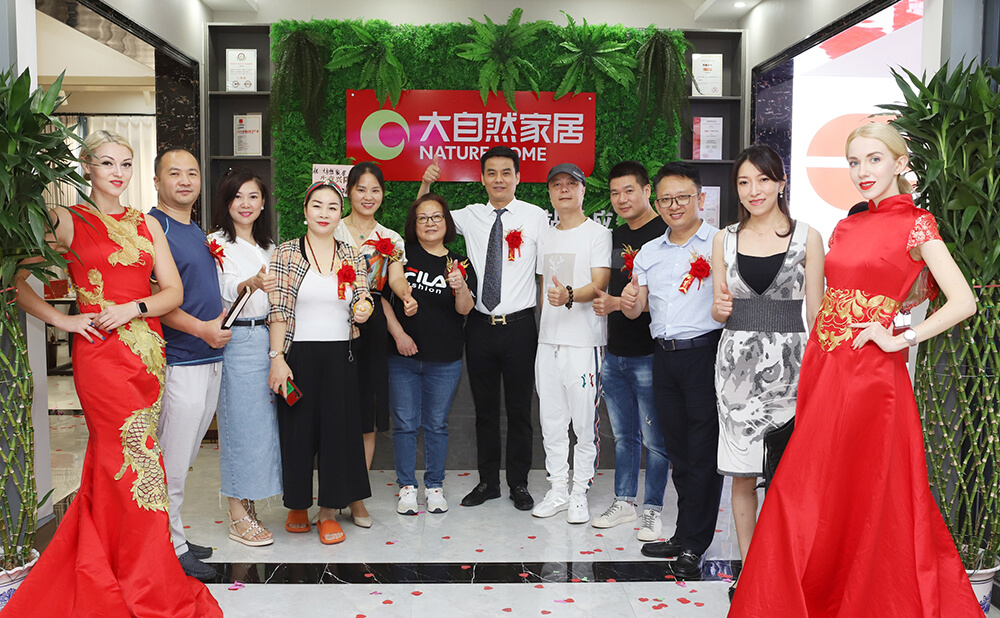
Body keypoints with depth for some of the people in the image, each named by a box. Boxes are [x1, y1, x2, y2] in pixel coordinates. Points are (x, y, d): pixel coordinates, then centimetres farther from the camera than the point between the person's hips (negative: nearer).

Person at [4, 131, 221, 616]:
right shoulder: (67, 221, 1)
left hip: (147, 353, 5)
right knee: (137, 462, -6)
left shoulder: (147, 224, 14)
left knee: (112, 465, 11)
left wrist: (132, 308, -8)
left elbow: (174, 291, 8)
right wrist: (63, 320, -8)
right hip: (101, 355, -4)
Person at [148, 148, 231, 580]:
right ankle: (171, 547, 11)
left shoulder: (197, 232, 17)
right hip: (179, 361, -9)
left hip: (210, 357, 9)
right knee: (173, 460, 0)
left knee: (184, 457, 16)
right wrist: (201, 328, -19)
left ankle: (175, 536, 27)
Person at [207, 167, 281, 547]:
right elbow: (220, 297, -15)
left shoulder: (268, 247, 17)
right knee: (239, 421, -3)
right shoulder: (216, 244, -3)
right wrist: (252, 284, -31)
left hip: (266, 338, 7)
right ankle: (238, 518, 6)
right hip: (234, 341, -6)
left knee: (263, 420, 8)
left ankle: (248, 504, 20)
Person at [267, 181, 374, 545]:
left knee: (337, 429, 5)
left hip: (340, 356, 2)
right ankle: (298, 505, 25)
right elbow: (278, 310, -5)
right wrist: (277, 358, -12)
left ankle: (329, 511, 18)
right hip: (298, 355, -2)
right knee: (298, 429, 5)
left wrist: (364, 310, -16)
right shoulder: (287, 253, 0)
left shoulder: (352, 258, 8)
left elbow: (363, 300, 9)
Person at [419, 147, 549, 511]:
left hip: (519, 325, -2)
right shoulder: (470, 216, 6)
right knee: (485, 408, 12)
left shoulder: (537, 217, -2)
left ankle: (519, 484, 22)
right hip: (480, 326, 3)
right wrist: (426, 185, -2)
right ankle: (488, 481, 26)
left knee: (519, 408, 7)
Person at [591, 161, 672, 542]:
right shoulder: (616, 236, 15)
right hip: (615, 353, 7)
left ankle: (652, 510, 14)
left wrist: (618, 304, -20)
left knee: (655, 439, 2)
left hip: (648, 355, -7)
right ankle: (624, 503, 26)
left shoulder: (663, 233, -9)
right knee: (623, 435, 15)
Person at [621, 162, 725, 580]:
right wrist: (629, 303, -7)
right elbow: (635, 311, 15)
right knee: (677, 452, 14)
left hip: (706, 353, -6)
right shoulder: (648, 253, 14)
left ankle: (691, 544, 12)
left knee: (703, 452, 0)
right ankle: (686, 536, 26)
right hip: (664, 357, 6)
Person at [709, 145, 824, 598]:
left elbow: (816, 312, 2)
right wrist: (721, 309, -9)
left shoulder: (807, 237, 3)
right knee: (742, 474, 5)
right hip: (738, 360, 2)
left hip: (790, 360, -2)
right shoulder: (725, 240, 9)